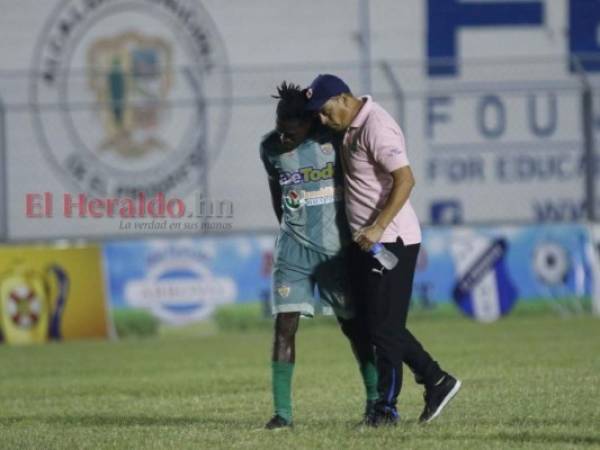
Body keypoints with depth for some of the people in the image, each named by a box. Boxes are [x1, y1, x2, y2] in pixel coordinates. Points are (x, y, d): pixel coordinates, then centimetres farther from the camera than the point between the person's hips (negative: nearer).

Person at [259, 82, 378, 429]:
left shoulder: (334, 138, -11)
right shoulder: (271, 147, -3)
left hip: (338, 248, -1)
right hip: (294, 250, 1)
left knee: (354, 326, 8)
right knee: (285, 326, -10)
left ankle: (375, 401, 21)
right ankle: (282, 412, -9)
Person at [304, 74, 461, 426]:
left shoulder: (376, 127, -19)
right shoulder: (352, 128, 11)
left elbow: (405, 179, -27)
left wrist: (378, 228, -32)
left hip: (391, 239, -10)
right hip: (367, 240, 10)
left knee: (384, 325, -4)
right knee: (369, 321, 13)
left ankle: (387, 407, 4)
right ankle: (436, 380, 18)